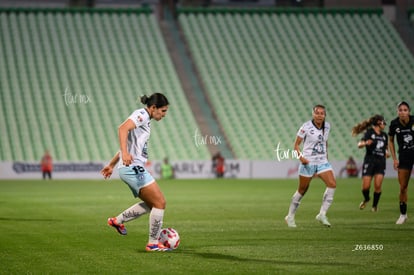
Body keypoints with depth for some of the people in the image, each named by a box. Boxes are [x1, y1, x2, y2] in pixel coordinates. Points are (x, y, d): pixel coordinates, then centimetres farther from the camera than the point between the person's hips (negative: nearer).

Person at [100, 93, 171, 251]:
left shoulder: (146, 120, 22)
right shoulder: (141, 115, -9)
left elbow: (128, 143, 28)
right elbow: (123, 128, -27)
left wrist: (112, 165, 32)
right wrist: (125, 153, -40)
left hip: (134, 169, 10)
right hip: (133, 167, -10)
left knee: (151, 204, 16)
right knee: (160, 203, -8)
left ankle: (117, 220, 22)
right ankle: (153, 244, -2)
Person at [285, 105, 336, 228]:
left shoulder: (327, 126, 3)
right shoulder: (306, 127, -12)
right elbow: (296, 144, -8)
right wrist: (300, 156, -22)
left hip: (322, 162, 4)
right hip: (308, 162, -4)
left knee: (332, 184, -16)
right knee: (302, 190, 4)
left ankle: (322, 215, -9)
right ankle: (290, 217, 22)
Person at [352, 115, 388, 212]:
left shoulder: (384, 135, 14)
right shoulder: (369, 132, -3)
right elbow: (359, 144, -14)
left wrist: (386, 152, 7)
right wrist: (365, 143, -35)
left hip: (381, 162, 4)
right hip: (369, 161, -4)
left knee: (378, 185, -9)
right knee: (366, 186, -6)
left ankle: (375, 205, 9)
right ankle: (366, 199, 25)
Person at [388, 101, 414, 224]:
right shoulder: (394, 124, -7)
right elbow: (391, 141, 9)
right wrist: (394, 158, 2)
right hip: (404, 156, 2)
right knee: (403, 187, 4)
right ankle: (403, 214, 19)